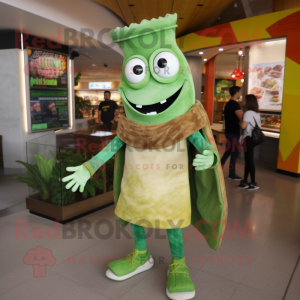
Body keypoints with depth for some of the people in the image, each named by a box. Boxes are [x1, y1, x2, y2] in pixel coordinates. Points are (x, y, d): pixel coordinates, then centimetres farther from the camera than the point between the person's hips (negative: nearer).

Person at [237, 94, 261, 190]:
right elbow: (258, 126, 14)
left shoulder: (248, 113, -14)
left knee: (249, 161, -4)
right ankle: (245, 181, 19)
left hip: (249, 138, -9)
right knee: (248, 160, 13)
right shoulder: (257, 113, 13)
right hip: (253, 138, 9)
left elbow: (243, 125, -18)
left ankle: (253, 183, 1)